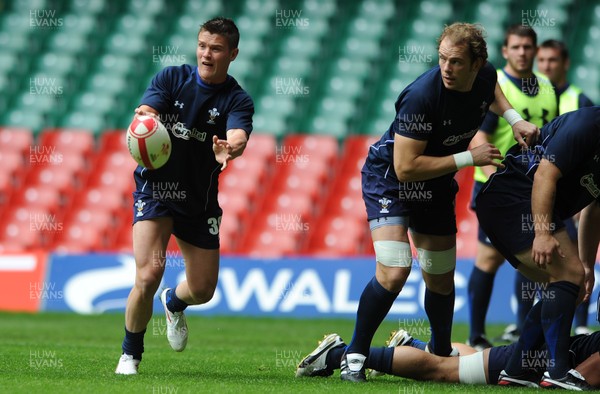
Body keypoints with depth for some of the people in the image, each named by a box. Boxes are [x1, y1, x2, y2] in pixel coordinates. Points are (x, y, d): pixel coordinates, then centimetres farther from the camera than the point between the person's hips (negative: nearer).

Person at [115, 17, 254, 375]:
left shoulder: (237, 100, -8)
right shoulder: (172, 78, -5)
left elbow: (239, 135, -27)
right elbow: (147, 110, -21)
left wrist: (229, 149, -52)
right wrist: (145, 119, -46)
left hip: (200, 202, 2)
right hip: (156, 189, -2)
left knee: (203, 289, 7)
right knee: (149, 273, -22)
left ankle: (173, 303, 46)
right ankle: (130, 354, 0)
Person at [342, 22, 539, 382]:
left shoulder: (486, 76, -13)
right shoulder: (422, 95, -34)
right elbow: (405, 167, -32)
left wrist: (514, 119, -1)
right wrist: (469, 158, -29)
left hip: (436, 185, 6)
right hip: (388, 180, -6)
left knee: (442, 280, 14)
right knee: (394, 272, -23)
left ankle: (441, 351, 40)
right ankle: (355, 355, -7)